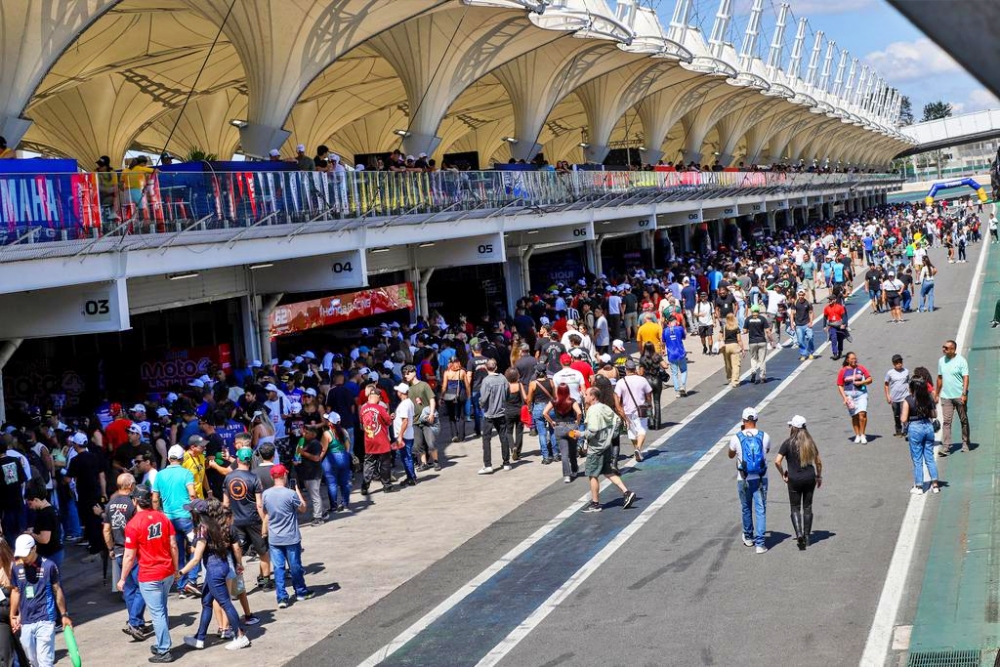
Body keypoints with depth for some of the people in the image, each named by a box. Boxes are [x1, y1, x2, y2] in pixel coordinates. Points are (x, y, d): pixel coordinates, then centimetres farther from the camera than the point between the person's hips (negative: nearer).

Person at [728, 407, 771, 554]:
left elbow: (731, 455, 10)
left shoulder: (736, 438, -10)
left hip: (744, 480, 0)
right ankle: (759, 543, -5)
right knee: (760, 510, 2)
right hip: (761, 479, 0)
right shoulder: (764, 436, -6)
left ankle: (748, 537, 34)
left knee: (746, 509, 18)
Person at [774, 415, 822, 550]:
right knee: (807, 507, 14)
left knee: (795, 508, 7)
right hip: (809, 478, 3)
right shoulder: (810, 442, 1)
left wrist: (783, 474, -3)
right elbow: (818, 462, 7)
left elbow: (777, 461, -17)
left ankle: (799, 534, -11)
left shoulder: (788, 443, -10)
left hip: (794, 480, -3)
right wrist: (819, 476, 19)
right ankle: (807, 537, 18)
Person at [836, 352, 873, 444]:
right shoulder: (843, 371, 3)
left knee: (862, 414, -14)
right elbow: (840, 385, 3)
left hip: (861, 394, -1)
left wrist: (861, 382, -11)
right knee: (854, 416, 4)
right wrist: (844, 397, -7)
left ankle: (862, 435, -4)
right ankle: (857, 435, 16)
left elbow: (870, 379, 7)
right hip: (849, 395, 1)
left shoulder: (861, 368, 5)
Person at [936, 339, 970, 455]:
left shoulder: (961, 361, -7)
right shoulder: (941, 360, 8)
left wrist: (964, 394, -20)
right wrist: (937, 394, 15)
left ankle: (965, 444, 23)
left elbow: (966, 378, -11)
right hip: (946, 397, 4)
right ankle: (946, 447, -9)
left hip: (959, 396, -4)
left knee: (964, 420, 10)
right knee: (946, 422, -5)